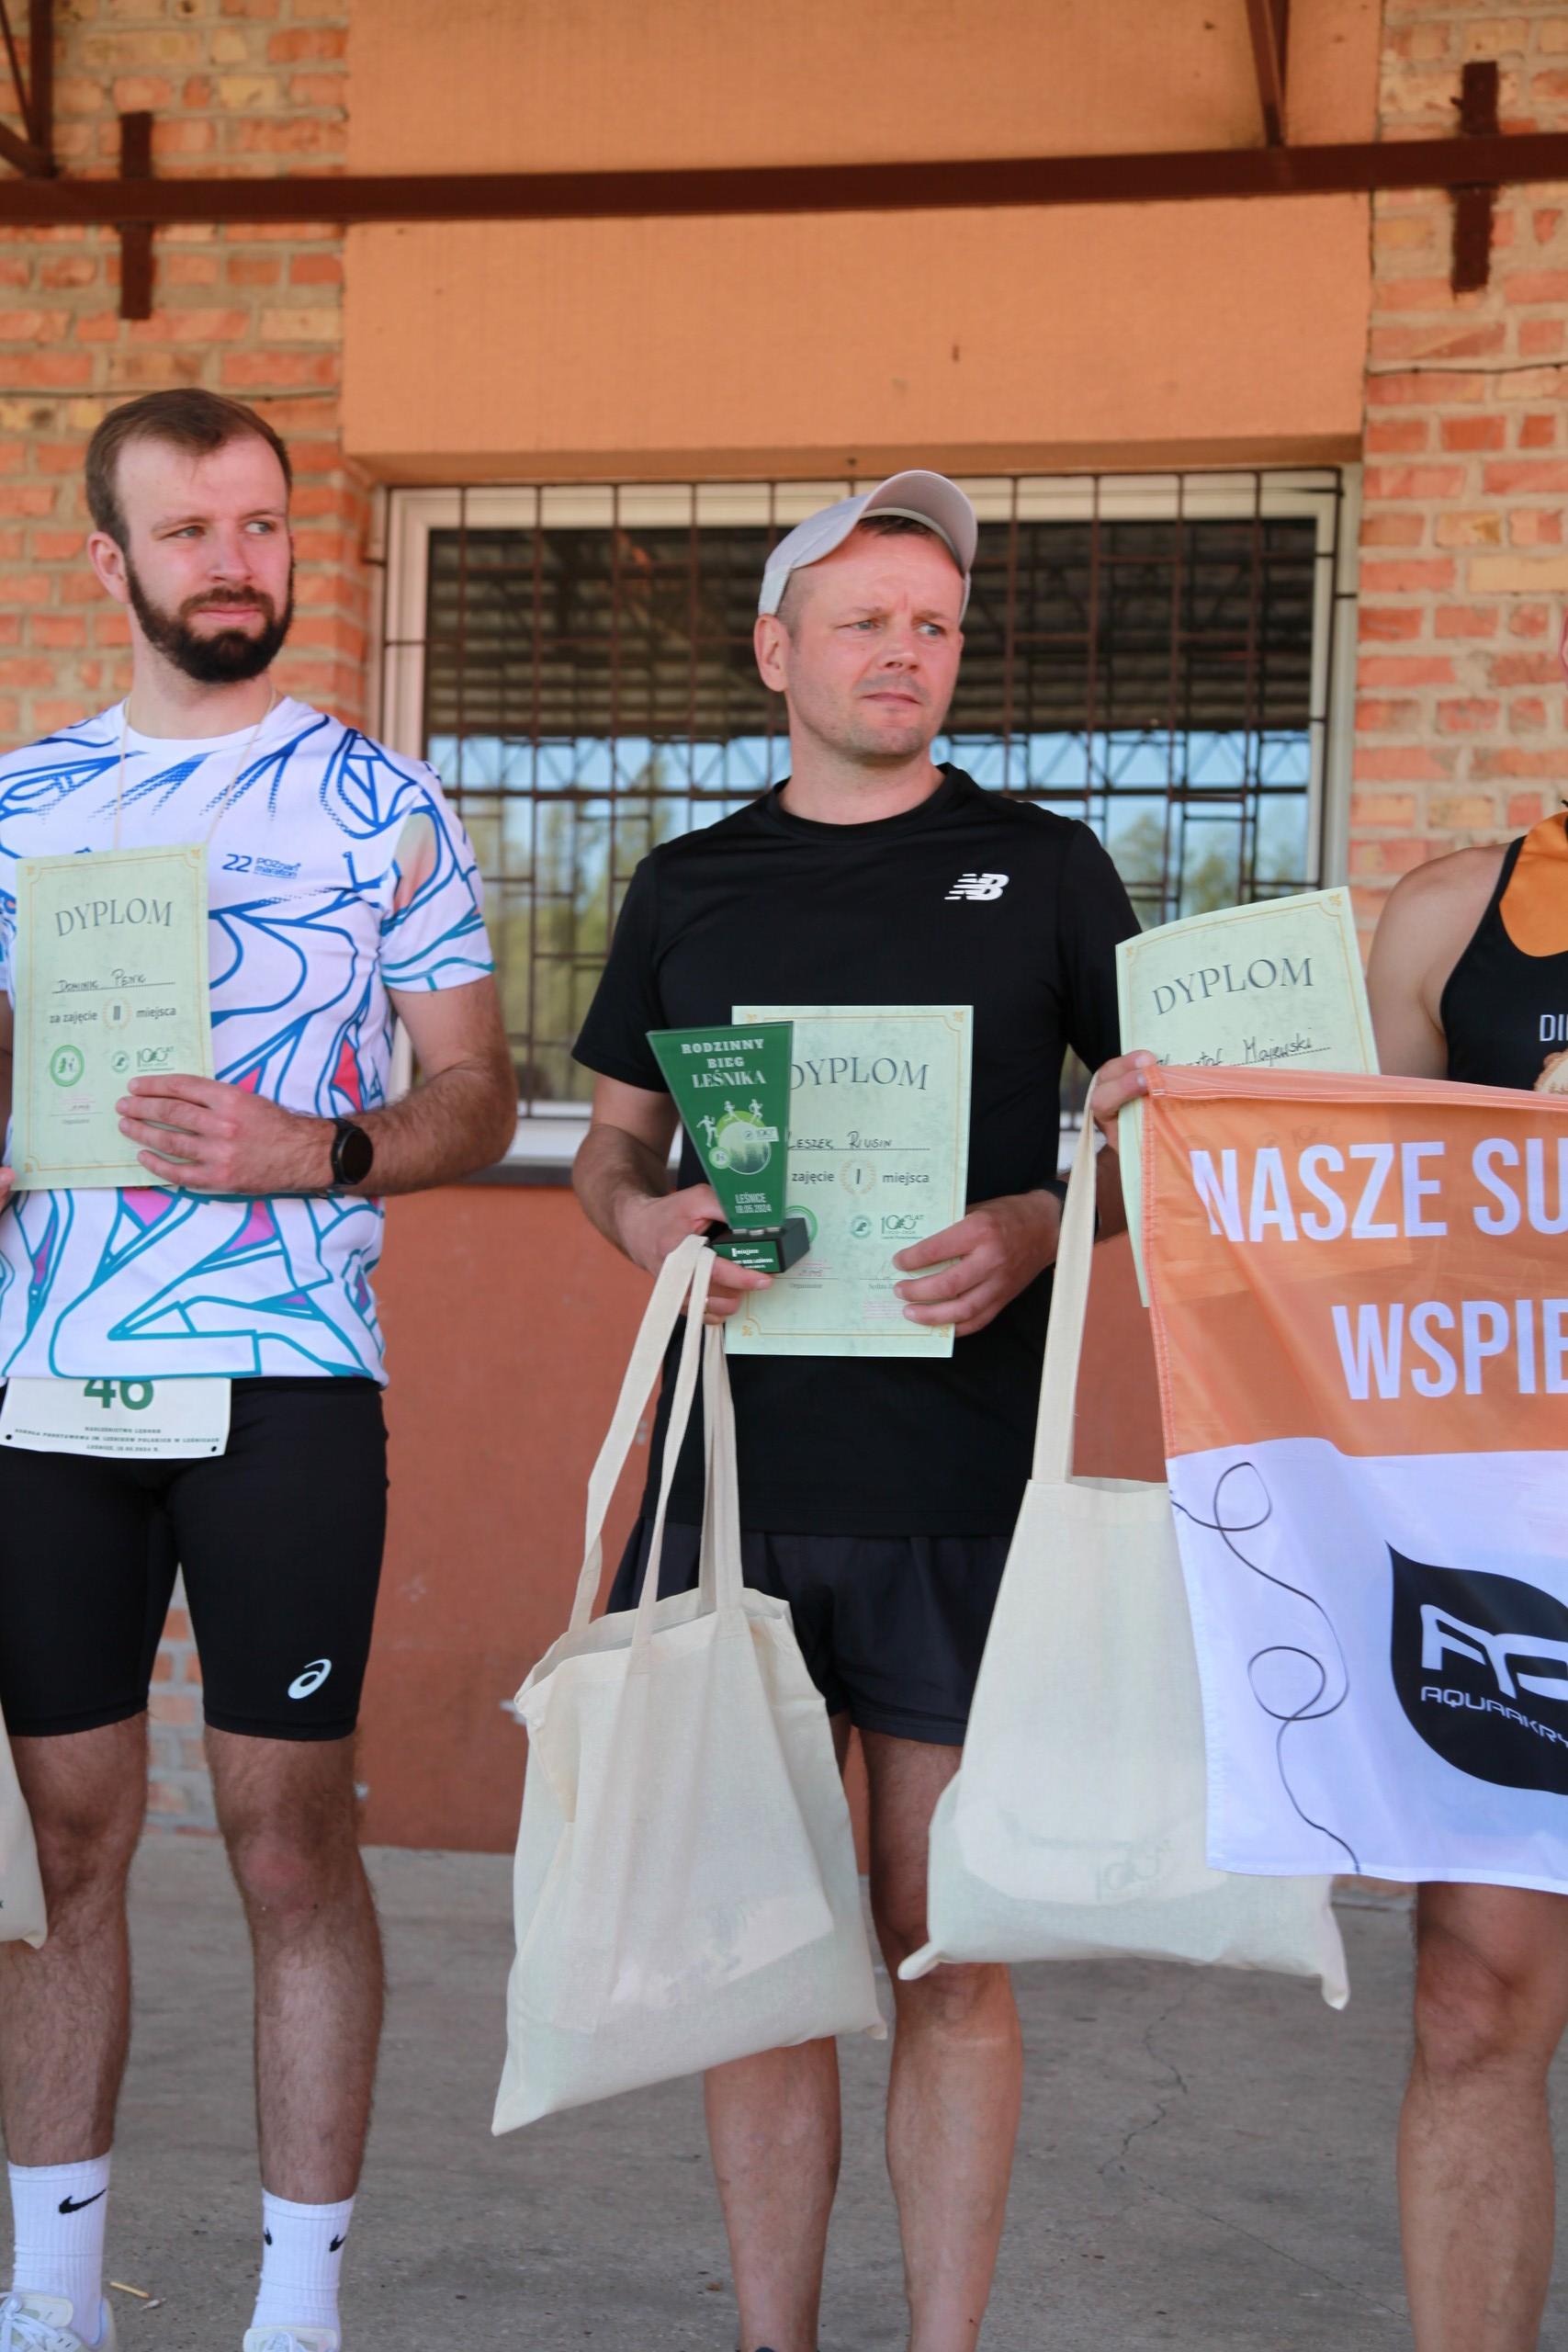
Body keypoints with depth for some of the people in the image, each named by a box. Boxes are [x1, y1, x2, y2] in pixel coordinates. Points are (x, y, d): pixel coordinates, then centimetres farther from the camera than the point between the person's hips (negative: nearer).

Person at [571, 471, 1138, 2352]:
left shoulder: (1041, 868, 7)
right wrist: (643, 1220, -5)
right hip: (739, 1467, 2)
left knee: (944, 1950, 3)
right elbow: (608, 1143, 18)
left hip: (961, 1485, -2)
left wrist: (1037, 1231, -12)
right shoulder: (689, 888, 13)